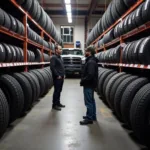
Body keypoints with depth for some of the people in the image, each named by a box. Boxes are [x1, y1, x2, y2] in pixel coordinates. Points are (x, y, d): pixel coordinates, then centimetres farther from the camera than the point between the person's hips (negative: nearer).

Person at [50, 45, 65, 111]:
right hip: (57, 77, -9)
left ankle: (58, 103, 23)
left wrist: (63, 74, 14)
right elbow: (52, 67, -20)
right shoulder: (53, 57, -12)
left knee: (59, 91, 13)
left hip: (61, 77, 9)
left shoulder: (60, 57, 17)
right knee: (56, 91, -4)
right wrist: (57, 75, -20)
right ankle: (54, 105, 3)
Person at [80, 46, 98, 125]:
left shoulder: (90, 62, -20)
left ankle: (89, 118, 3)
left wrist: (83, 81, -18)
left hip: (89, 85, -11)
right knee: (91, 101, 18)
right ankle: (93, 116, 29)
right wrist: (83, 80, 10)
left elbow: (90, 75, -28)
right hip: (90, 84, 11)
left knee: (89, 102, -4)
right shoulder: (91, 61, 13)